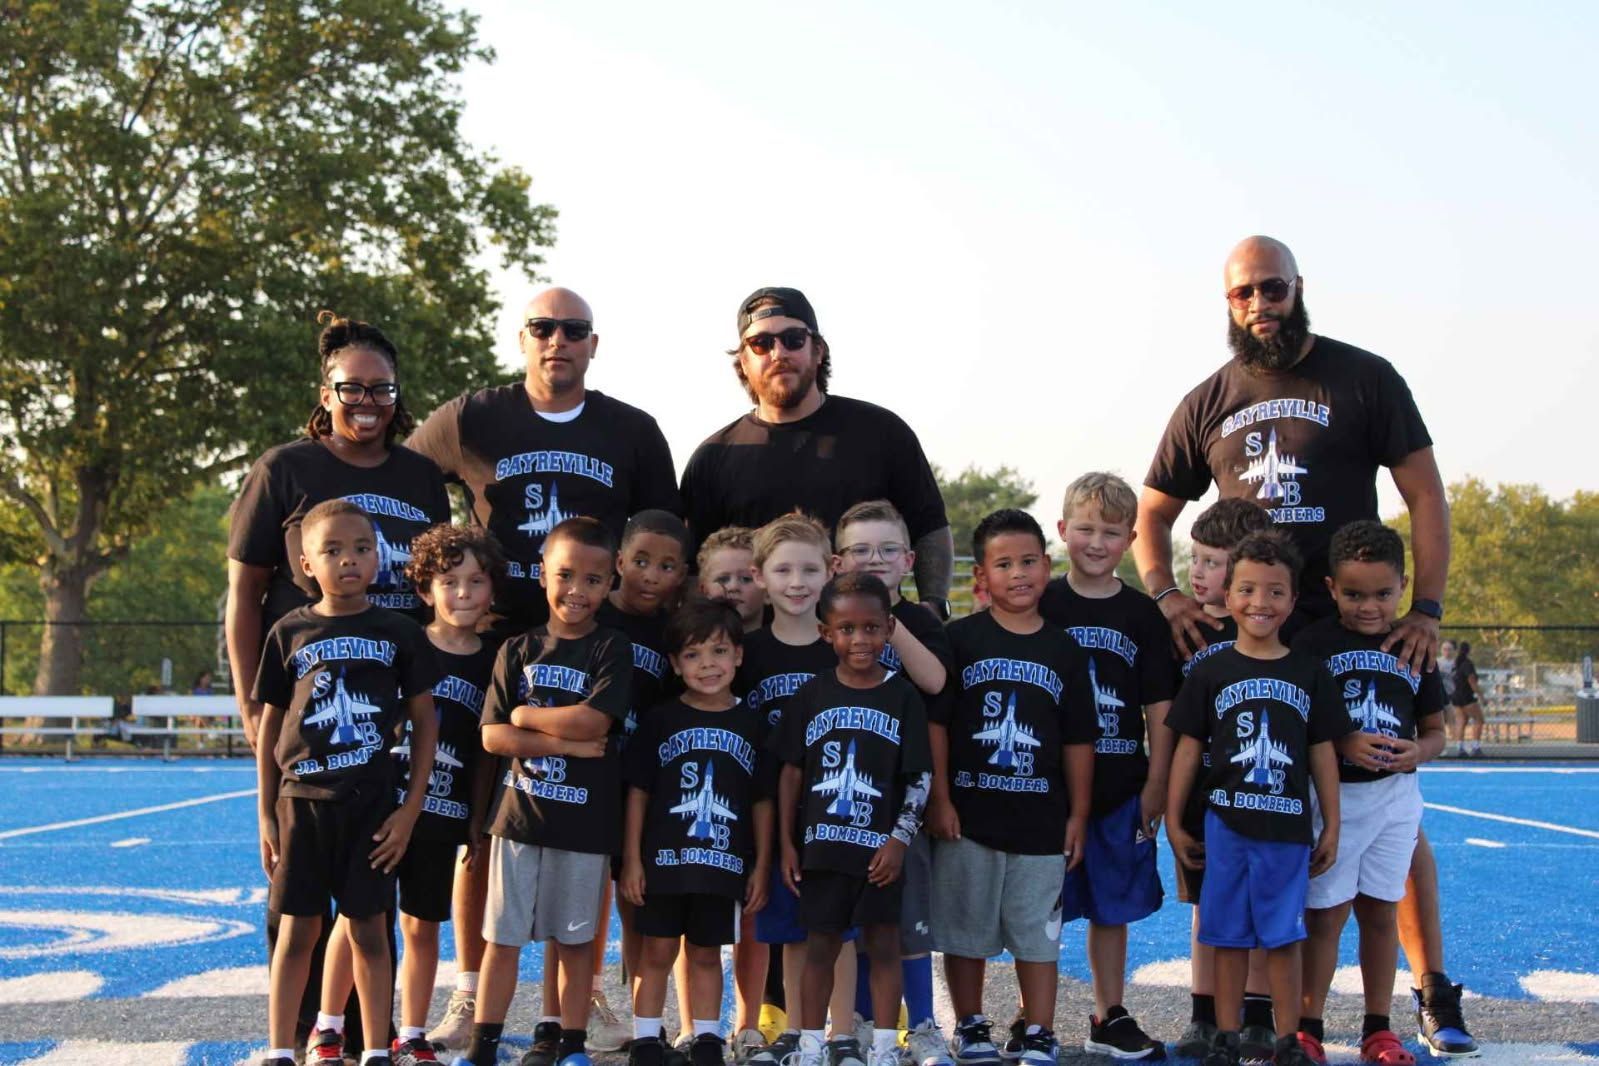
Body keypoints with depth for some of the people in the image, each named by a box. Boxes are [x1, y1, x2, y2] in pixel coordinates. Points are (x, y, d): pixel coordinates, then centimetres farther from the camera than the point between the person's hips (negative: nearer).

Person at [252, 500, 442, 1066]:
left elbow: (424, 722, 4)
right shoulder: (290, 633, 1)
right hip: (302, 800, 0)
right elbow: (269, 726, 7)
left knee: (369, 929, 5)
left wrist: (411, 808, -2)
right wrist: (267, 814, 5)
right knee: (297, 931, 5)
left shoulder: (400, 633, 0)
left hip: (372, 804, 0)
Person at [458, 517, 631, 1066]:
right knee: (501, 935, 6)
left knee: (575, 938, 9)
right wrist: (566, 743, -13)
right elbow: (493, 737, -3)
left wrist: (525, 716, -7)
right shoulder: (518, 649, 5)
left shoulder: (612, 651, -1)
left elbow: (592, 720, -17)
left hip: (584, 819, -2)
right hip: (518, 813, 2)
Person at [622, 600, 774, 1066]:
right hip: (664, 859, -1)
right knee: (657, 951, 5)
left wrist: (761, 866, 4)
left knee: (706, 954, 11)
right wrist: (632, 859, -3)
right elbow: (638, 792, 1)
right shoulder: (660, 720, -1)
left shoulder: (750, 725, 3)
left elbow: (762, 801, 6)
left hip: (723, 865, 1)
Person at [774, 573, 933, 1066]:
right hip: (822, 844, 1)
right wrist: (786, 842, 3)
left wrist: (900, 839, -11)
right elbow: (791, 771, 5)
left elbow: (919, 777, -3)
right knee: (820, 945, 10)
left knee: (883, 943, 5)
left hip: (880, 847, -1)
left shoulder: (902, 696, -3)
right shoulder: (812, 695, 1)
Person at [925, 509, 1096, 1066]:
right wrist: (939, 799, -7)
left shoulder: (1064, 650, 4)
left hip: (1040, 817, 1)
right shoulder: (960, 639, -2)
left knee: (1039, 931, 8)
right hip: (968, 816, -1)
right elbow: (935, 722, -3)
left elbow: (1078, 740, 7)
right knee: (965, 927, 8)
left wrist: (1077, 815, 5)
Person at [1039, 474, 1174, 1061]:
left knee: (1112, 905, 11)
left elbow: (1159, 707, 4)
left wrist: (1155, 785, -1)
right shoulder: (1042, 605, -2)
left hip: (1121, 786, 2)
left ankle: (1109, 1018, 24)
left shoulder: (1142, 614, 3)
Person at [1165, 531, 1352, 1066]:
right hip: (1227, 824, 0)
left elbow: (1323, 753, 7)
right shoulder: (1211, 672, 1)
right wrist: (1172, 821, 2)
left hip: (1289, 827, 0)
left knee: (1283, 936, 5)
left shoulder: (1309, 674, 4)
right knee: (1230, 935, 7)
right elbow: (1188, 748, 3)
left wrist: (1332, 826, 7)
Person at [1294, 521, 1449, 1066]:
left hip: (1395, 794, 3)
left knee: (1380, 912, 10)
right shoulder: (1313, 643, -6)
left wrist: (1418, 750, -11)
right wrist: (1344, 745, -21)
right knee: (1325, 914, 0)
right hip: (1331, 793, -3)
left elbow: (1435, 730, 12)